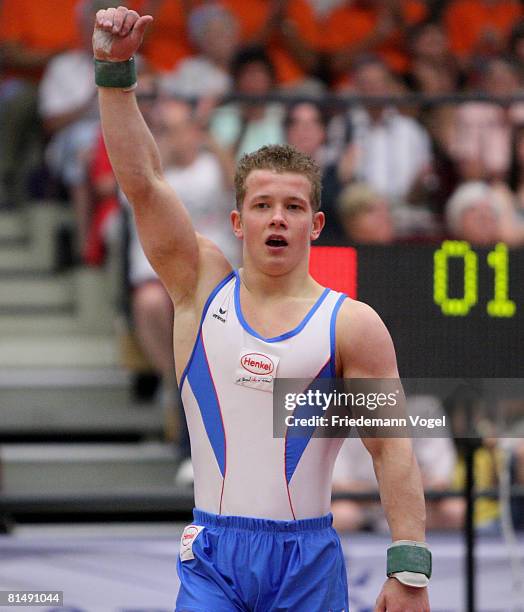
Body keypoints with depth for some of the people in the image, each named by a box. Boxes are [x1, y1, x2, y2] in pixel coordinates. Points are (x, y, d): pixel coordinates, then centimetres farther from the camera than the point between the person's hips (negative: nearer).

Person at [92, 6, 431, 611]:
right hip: (212, 558, 1)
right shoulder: (203, 288, 7)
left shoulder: (352, 325, 0)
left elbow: (392, 448, -4)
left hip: (308, 560, -1)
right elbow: (141, 181, -2)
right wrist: (115, 71, -11)